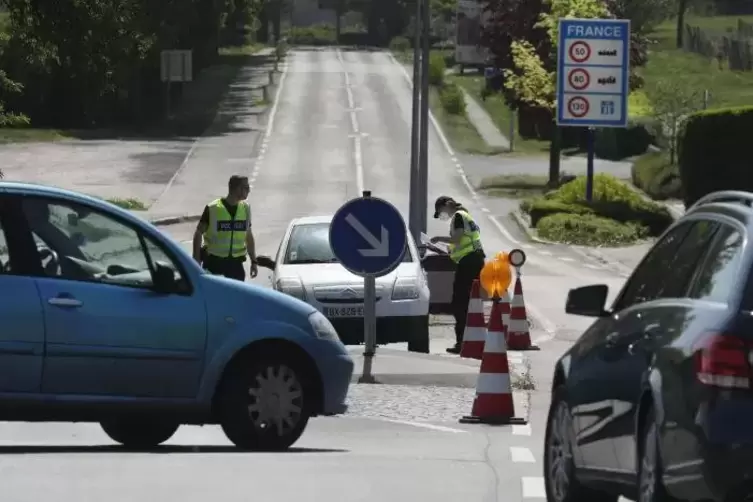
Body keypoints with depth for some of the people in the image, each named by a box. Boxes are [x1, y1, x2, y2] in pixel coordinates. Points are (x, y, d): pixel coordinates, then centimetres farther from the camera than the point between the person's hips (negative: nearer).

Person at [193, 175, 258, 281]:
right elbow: (198, 233, -5)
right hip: (213, 261, -4)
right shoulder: (213, 208, -10)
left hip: (235, 263, 4)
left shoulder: (245, 208, 5)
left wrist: (254, 261, 11)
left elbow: (249, 236, 14)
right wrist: (196, 259, -10)